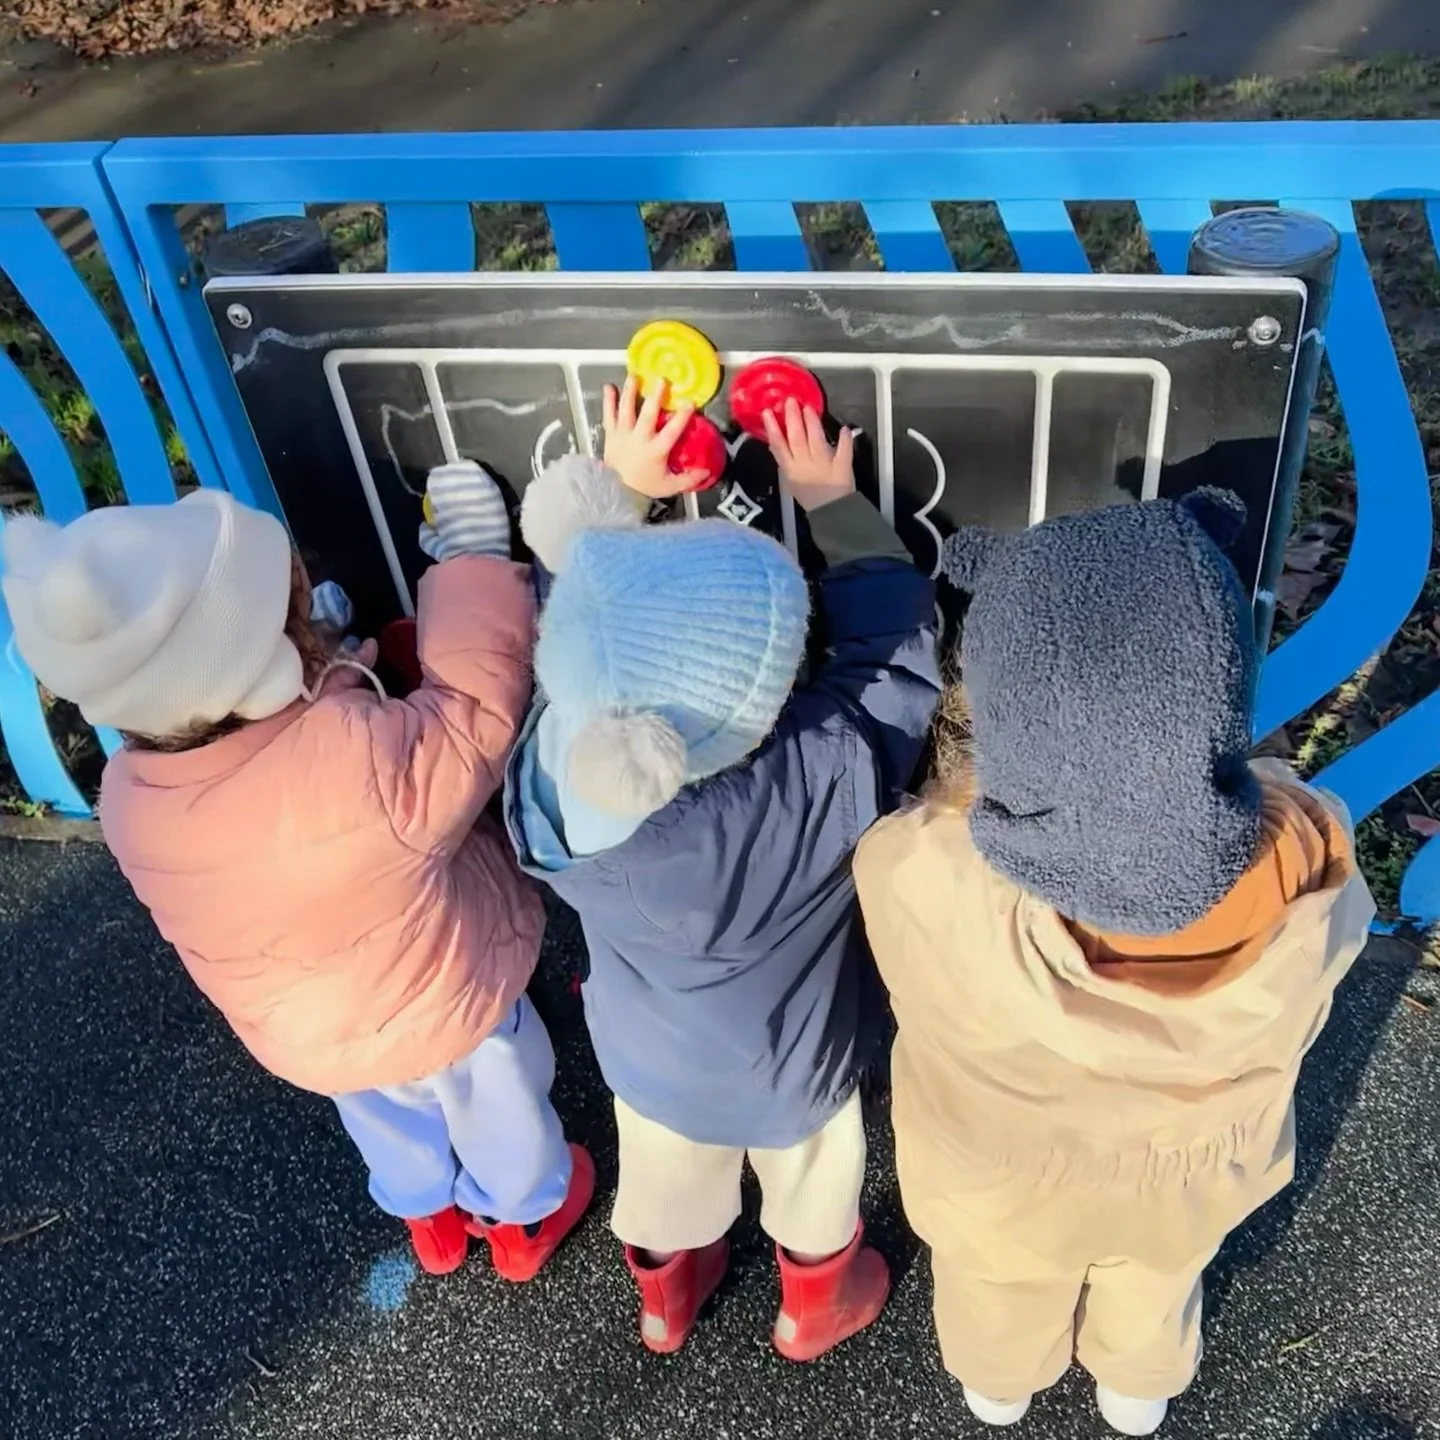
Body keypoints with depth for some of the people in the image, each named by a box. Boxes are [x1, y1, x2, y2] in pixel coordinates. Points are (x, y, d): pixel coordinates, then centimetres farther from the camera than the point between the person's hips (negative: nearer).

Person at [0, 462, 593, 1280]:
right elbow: (480, 707, -27)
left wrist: (313, 670, -5)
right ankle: (523, 1217, 58)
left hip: (304, 1039, 4)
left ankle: (429, 1215, 64)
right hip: (445, 1007, -4)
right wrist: (477, 563, -16)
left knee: (386, 1118, 36)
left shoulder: (130, 800, -24)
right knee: (498, 1110, 29)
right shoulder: (366, 761, -45)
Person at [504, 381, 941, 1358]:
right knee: (809, 1180, 31)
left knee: (664, 1176, 34)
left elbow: (576, 594, -14)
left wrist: (619, 489, -4)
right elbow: (895, 631, -27)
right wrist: (834, 503, -15)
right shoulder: (828, 782, -44)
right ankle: (816, 1306, 63)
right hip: (785, 1070, -3)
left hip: (640, 1050, 3)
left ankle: (668, 1300, 66)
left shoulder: (555, 753, -34)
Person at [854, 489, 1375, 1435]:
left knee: (1000, 1297, 36)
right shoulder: (1314, 872, -36)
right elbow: (1286, 1026, -12)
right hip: (1195, 1170, 1)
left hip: (997, 1177, -1)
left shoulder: (922, 881, -44)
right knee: (1156, 1286, 38)